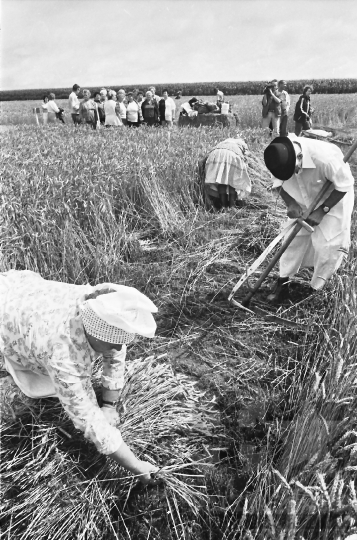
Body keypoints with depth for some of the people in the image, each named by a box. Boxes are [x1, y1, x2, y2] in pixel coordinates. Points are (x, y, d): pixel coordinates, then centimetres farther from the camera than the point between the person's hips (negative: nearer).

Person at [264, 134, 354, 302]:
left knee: (325, 243, -6)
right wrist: (290, 204, -22)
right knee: (294, 238, 1)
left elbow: (344, 185, -23)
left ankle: (317, 289, 12)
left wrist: (322, 210, -24)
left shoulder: (325, 157, -39)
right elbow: (278, 183, -6)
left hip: (333, 199, -4)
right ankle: (283, 283, 12)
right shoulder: (280, 159, -25)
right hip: (303, 201, 4)